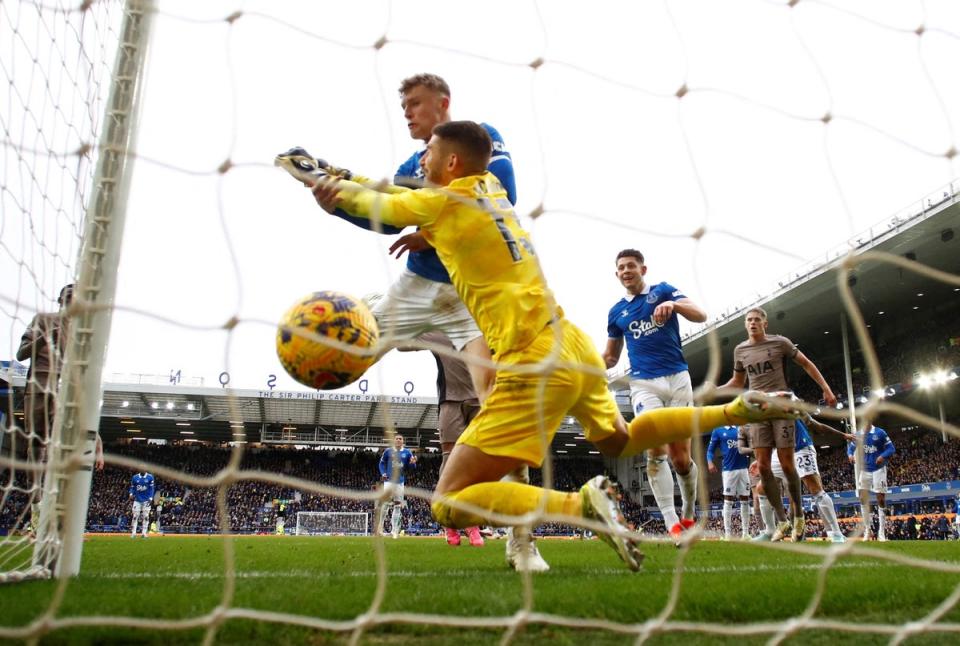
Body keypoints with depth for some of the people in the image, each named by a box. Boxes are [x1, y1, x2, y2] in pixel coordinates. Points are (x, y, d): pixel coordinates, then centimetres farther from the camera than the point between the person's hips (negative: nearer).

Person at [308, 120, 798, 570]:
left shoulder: (445, 201, -8)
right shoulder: (490, 189, 14)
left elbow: (378, 205, 8)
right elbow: (404, 200, 28)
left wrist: (339, 188, 27)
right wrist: (346, 181, 27)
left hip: (537, 367, -9)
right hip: (573, 347, 9)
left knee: (449, 504, -7)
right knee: (618, 441, 36)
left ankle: (581, 504, -22)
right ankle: (737, 409, 30)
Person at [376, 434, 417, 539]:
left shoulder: (407, 452, 4)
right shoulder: (388, 451, 1)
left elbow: (411, 466, 4)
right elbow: (381, 463, 8)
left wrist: (413, 463, -20)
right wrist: (383, 473, -8)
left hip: (400, 482, 2)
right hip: (389, 481, -2)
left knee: (398, 505, 4)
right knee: (384, 504, -7)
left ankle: (394, 530, 9)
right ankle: (380, 528, 0)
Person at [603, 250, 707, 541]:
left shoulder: (663, 291, 5)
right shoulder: (616, 311, 13)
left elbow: (700, 315, -8)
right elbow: (611, 356, 19)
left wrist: (673, 304, -28)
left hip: (677, 378, -1)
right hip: (643, 384, 1)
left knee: (681, 459, 1)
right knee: (655, 450, -18)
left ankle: (688, 515, 27)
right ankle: (672, 524, -13)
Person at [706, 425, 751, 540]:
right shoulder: (718, 430, 3)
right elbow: (710, 449, 2)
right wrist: (710, 462, -13)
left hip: (743, 468, 3)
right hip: (729, 469, -3)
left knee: (745, 500, 7)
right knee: (728, 501, -2)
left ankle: (745, 532, 15)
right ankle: (728, 533, 2)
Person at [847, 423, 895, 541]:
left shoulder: (880, 433, -7)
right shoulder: (858, 434, 5)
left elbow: (891, 448, -7)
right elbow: (850, 447, 15)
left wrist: (883, 456, -26)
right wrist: (850, 455, -8)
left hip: (878, 469, -4)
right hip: (864, 470, 4)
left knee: (881, 499, -3)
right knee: (863, 499, 1)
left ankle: (881, 533, 2)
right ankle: (867, 530, 11)